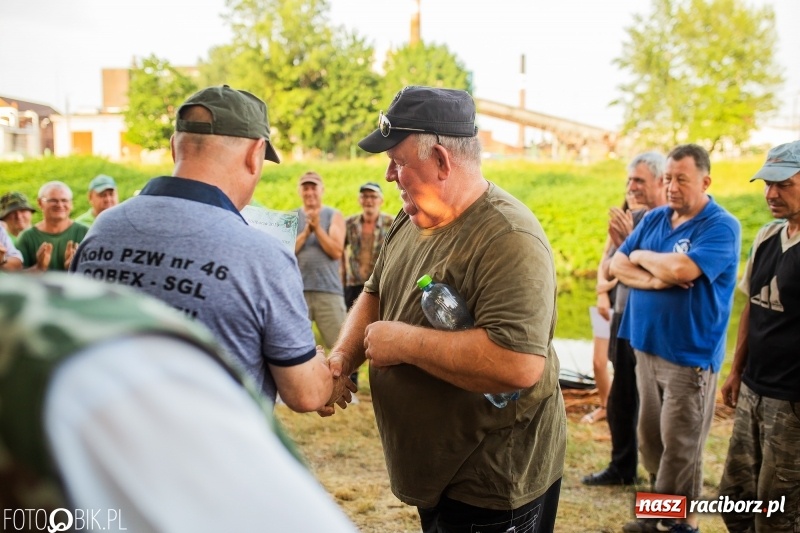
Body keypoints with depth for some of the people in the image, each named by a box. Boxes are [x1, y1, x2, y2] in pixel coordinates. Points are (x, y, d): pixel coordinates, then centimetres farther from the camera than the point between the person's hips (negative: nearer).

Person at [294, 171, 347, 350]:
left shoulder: (334, 216, 7)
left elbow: (337, 252, -4)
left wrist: (317, 228, -11)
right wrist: (306, 232, -11)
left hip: (329, 290, -1)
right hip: (297, 290, 2)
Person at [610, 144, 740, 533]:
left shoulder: (721, 226, -12)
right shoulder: (654, 219, 9)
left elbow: (681, 269, -26)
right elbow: (617, 264, 4)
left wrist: (643, 257, -6)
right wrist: (656, 279, -14)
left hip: (689, 355, -6)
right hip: (647, 346, 7)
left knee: (679, 445, 2)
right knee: (651, 438, 15)